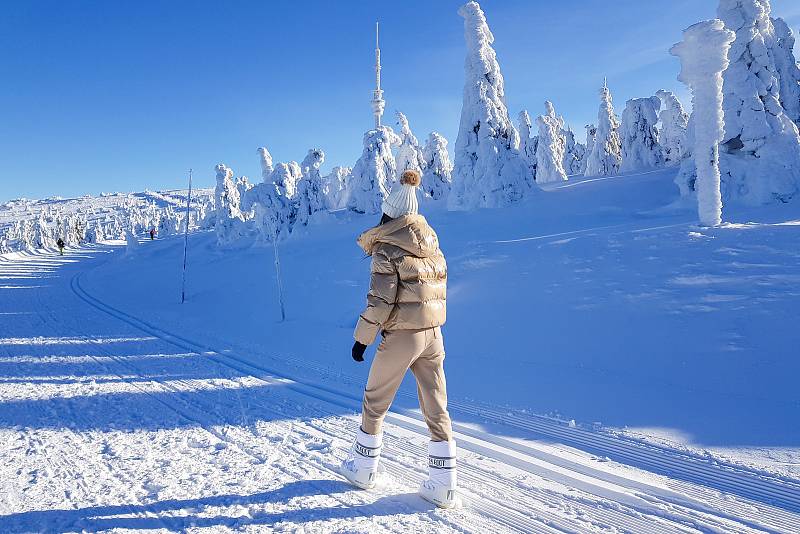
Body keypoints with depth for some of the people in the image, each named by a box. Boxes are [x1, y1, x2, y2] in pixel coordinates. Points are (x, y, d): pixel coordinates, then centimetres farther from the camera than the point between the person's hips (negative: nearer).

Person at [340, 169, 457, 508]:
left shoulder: (386, 249, -11)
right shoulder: (431, 244, 9)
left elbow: (380, 301, -16)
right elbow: (437, 288, 12)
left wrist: (362, 339, -5)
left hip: (401, 337, -6)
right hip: (434, 334, 6)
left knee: (374, 403, 15)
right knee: (436, 409, 9)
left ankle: (364, 469, 30)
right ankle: (444, 487, 14)